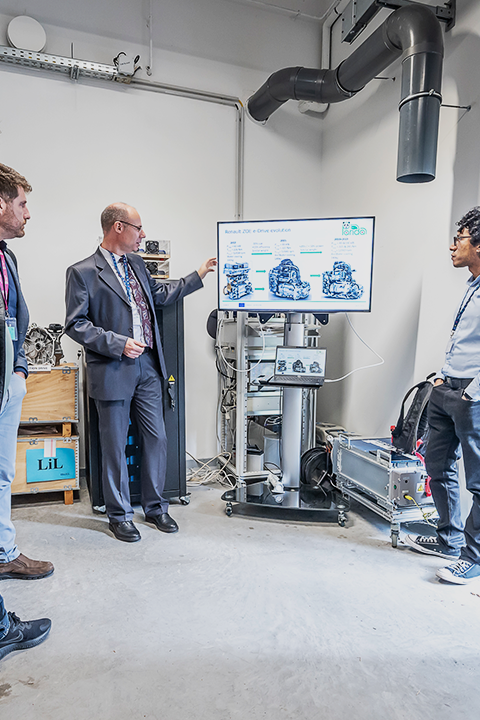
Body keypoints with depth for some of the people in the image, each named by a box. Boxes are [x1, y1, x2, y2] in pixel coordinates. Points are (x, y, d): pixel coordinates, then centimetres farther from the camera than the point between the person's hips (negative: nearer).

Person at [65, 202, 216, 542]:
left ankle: (155, 507, 29)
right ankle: (120, 515, 25)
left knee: (157, 438, 10)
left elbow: (159, 294, 26)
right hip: (113, 372, -6)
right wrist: (118, 343, -18)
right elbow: (76, 324, -10)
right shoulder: (83, 272, -8)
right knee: (115, 446, 6)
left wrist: (199, 275, 26)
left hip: (147, 367, 7)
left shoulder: (137, 264, 13)